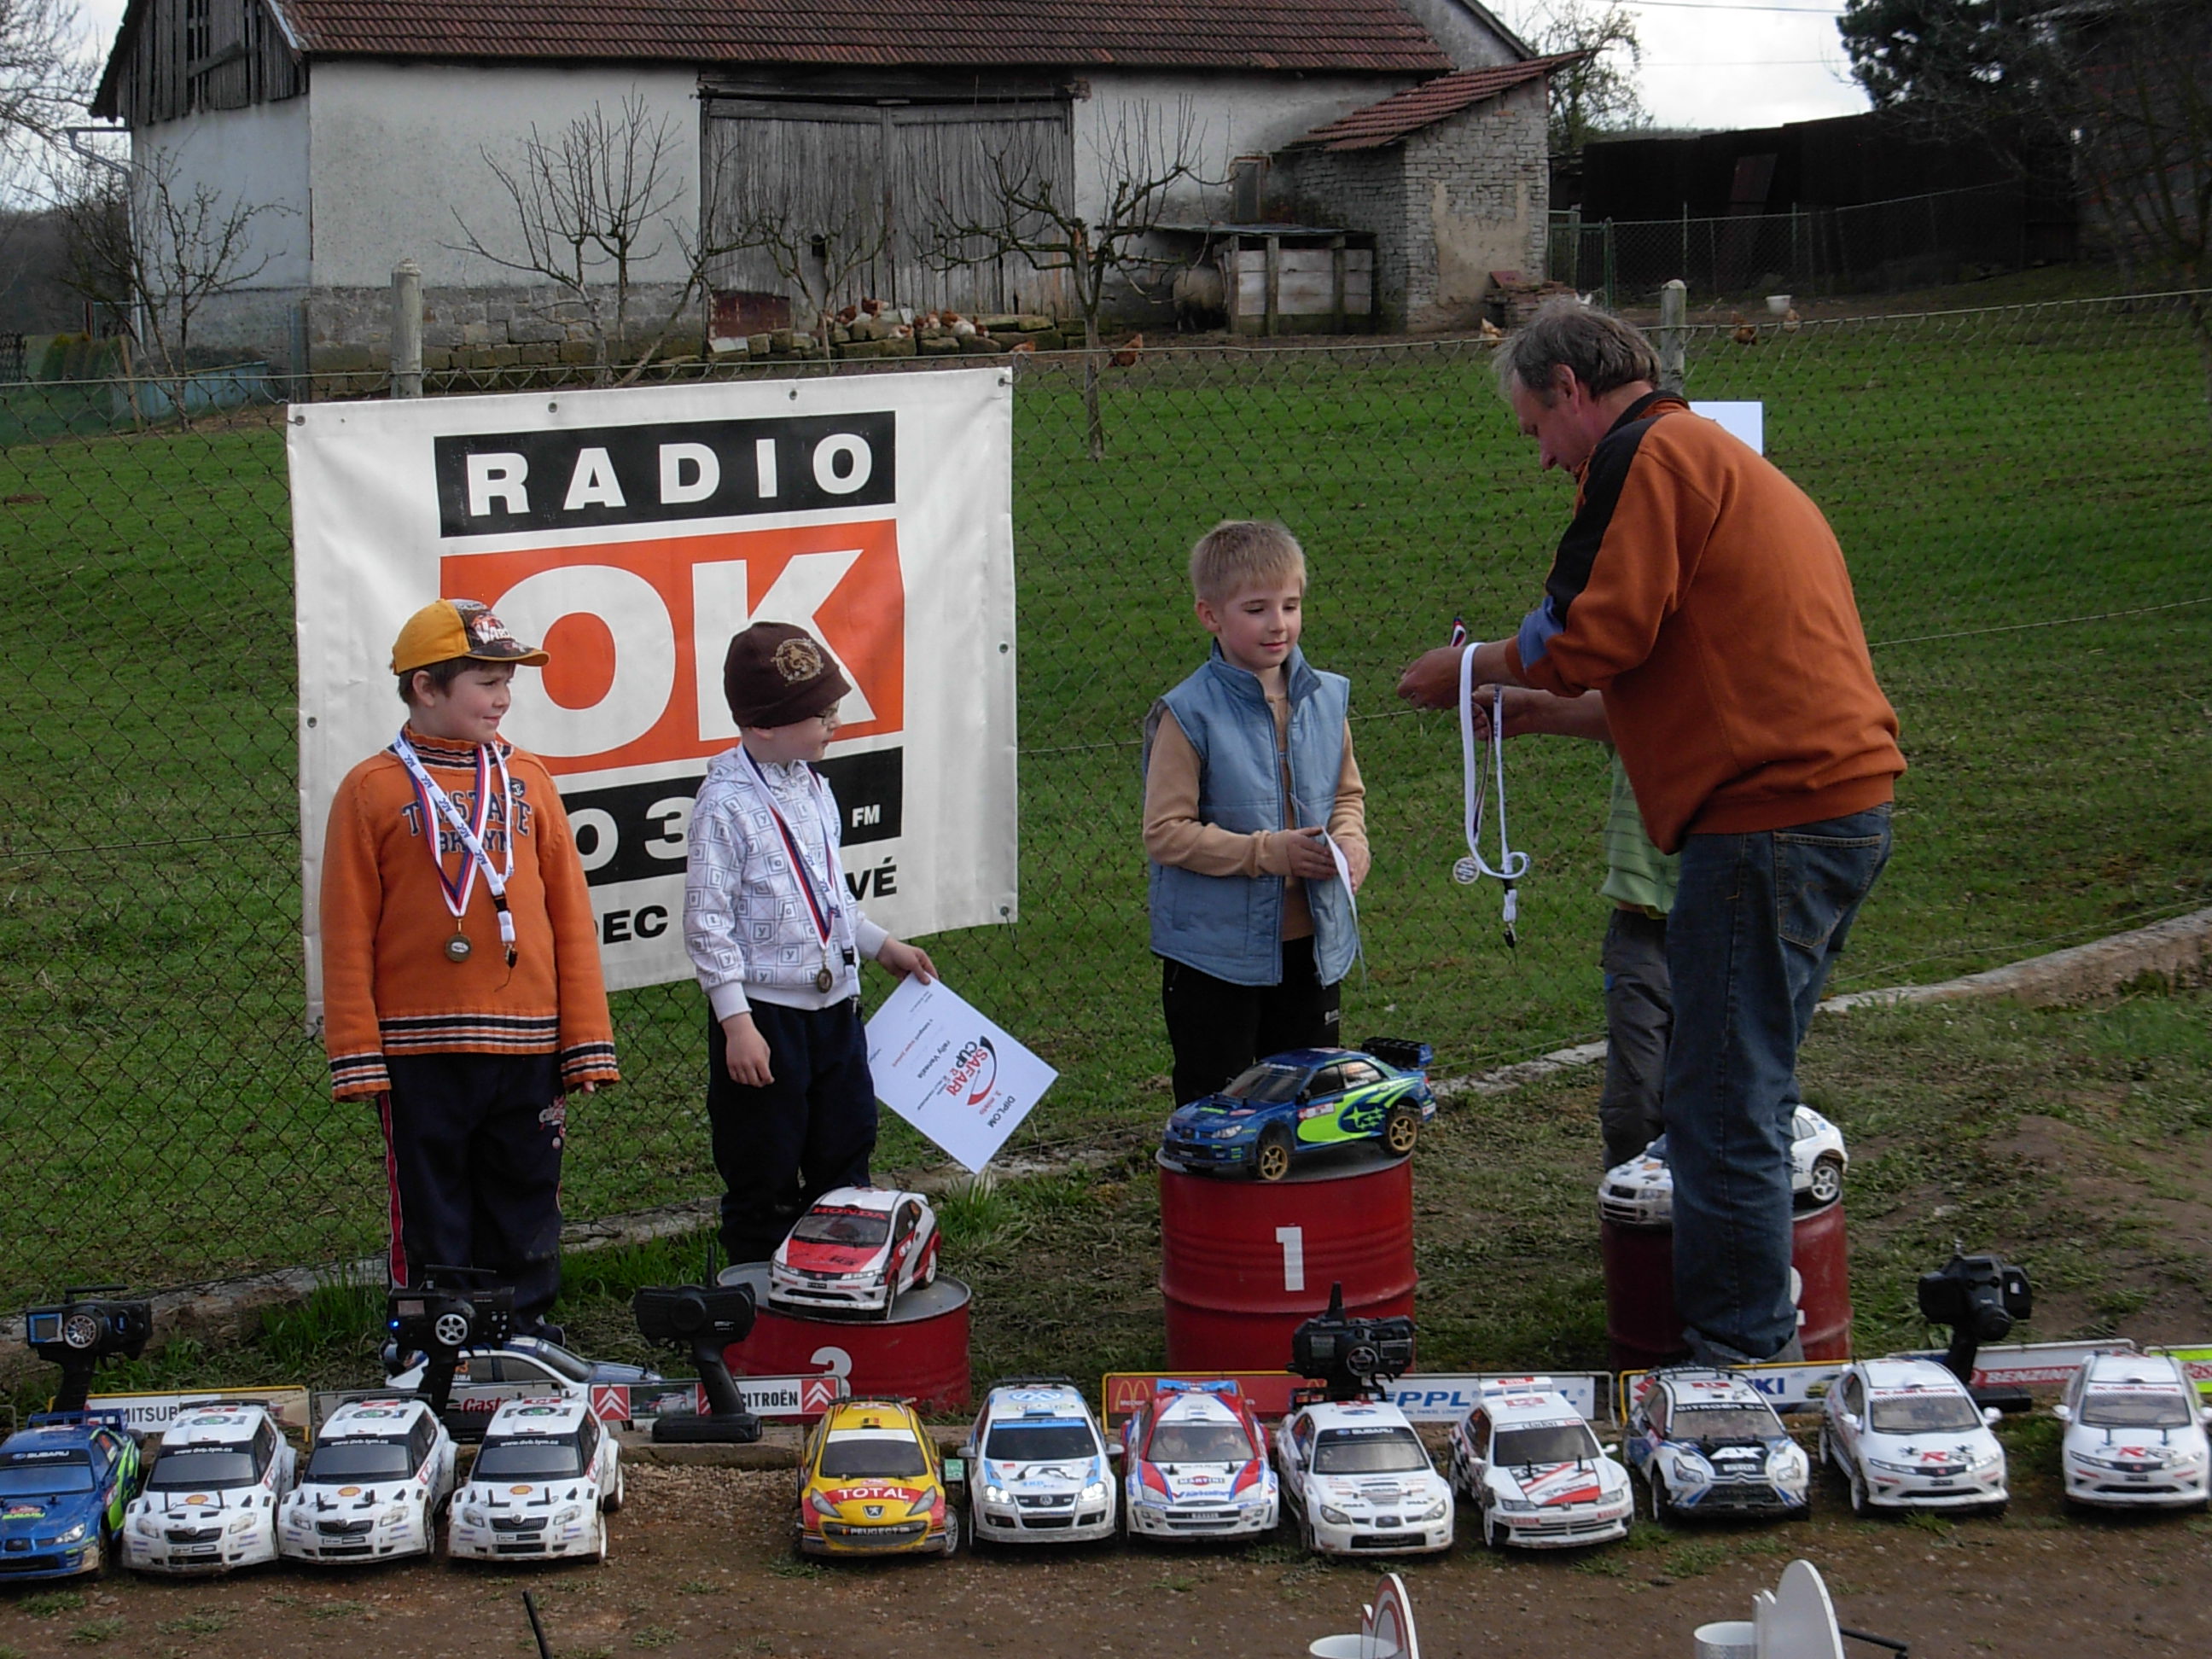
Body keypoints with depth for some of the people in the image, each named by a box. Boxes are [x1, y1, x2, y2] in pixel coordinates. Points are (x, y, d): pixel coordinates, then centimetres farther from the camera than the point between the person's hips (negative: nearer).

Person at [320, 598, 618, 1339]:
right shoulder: (372, 790, -3)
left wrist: (586, 1044, 4)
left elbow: (571, 917, 7)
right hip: (419, 1049, -3)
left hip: (526, 1044, 3)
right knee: (432, 1229, 8)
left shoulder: (528, 780, 6)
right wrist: (356, 1055, -7)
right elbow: (347, 935, -3)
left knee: (525, 1222, 12)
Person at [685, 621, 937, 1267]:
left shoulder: (812, 785, 8)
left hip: (835, 1003, 8)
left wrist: (882, 946, 23)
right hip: (766, 1013, -8)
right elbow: (706, 923, -17)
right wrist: (736, 1022, -20)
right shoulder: (728, 802, -16)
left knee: (845, 1159, 16)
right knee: (765, 1175, 4)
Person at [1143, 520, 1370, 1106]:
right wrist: (1269, 852, -20)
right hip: (1216, 951, -5)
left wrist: (1349, 839, -6)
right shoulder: (1188, 715, -14)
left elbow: (1348, 793, 17)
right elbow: (1166, 832, -16)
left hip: (1311, 943, 5)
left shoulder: (1326, 699, 3)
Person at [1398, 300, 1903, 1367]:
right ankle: (1759, 1342, 24)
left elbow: (1596, 634, -14)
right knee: (1741, 1097, 18)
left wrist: (1476, 670, 3)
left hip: (1770, 818, -10)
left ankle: (1738, 1360, -1)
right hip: (1845, 804, 10)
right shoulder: (1731, 467, 26)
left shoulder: (1648, 456, -6)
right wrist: (1536, 712, 28)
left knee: (1724, 1110, -5)